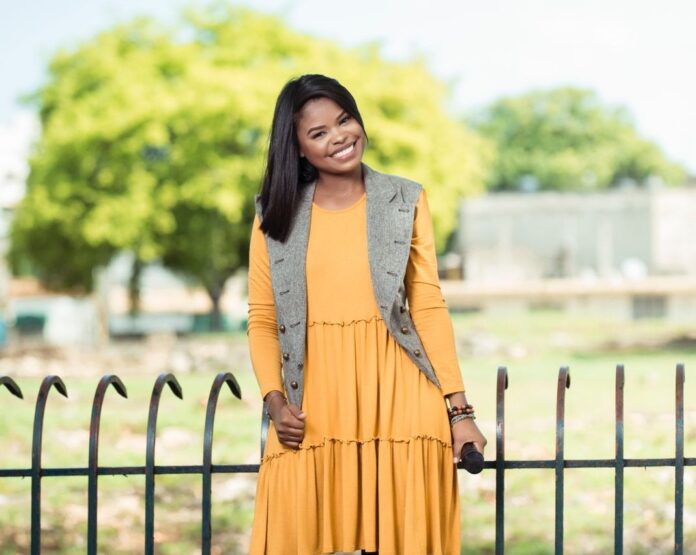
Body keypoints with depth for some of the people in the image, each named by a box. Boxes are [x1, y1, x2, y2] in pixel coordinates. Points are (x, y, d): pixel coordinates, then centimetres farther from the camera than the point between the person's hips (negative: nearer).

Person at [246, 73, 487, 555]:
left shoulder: (405, 201, 7)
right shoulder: (277, 214, 7)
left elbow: (428, 307, 4)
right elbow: (262, 321, 6)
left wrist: (460, 409, -2)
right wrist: (276, 402, -9)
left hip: (396, 396, 0)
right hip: (313, 400, 0)